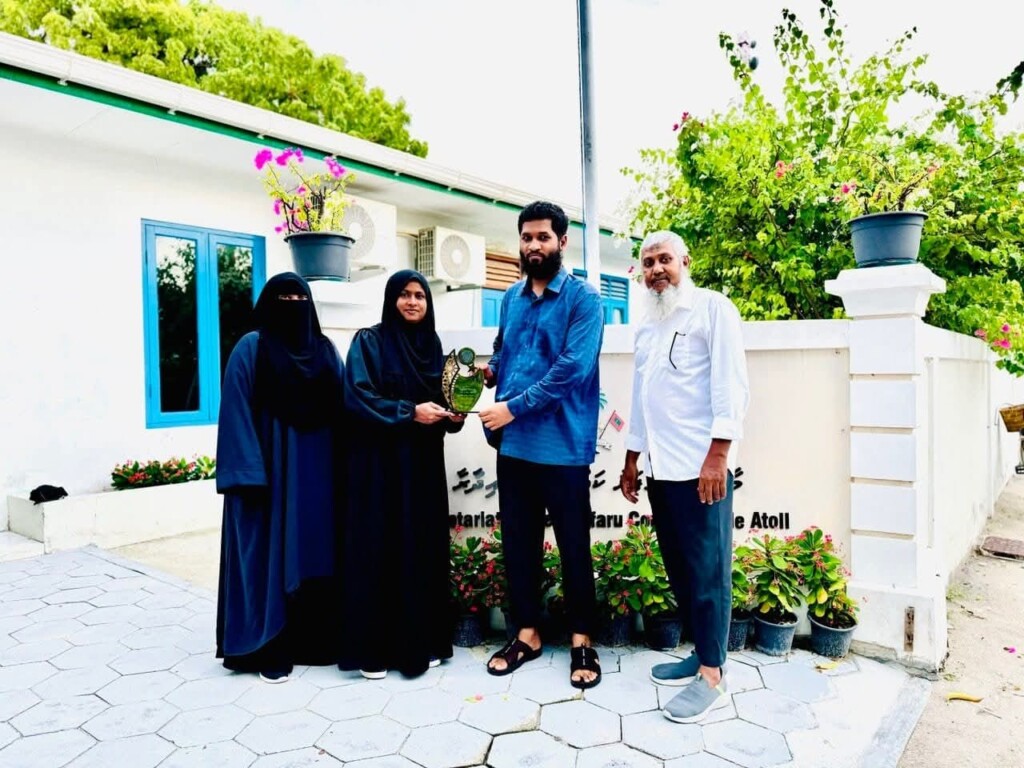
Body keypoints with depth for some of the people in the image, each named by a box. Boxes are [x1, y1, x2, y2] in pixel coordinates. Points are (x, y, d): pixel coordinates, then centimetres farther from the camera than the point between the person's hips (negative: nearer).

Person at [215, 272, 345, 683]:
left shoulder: (326, 350, 11)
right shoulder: (250, 349, -2)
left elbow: (340, 411, 10)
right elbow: (237, 415, -8)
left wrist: (343, 469, 2)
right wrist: (248, 474, -16)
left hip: (317, 473, 5)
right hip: (269, 472, -4)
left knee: (316, 554, 10)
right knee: (271, 555, 2)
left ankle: (316, 640, 23)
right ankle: (270, 649, 14)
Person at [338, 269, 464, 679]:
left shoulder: (432, 345, 12)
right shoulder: (369, 342, -3)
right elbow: (357, 397, -13)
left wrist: (451, 416, -4)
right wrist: (408, 412, -19)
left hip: (424, 463, 5)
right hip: (380, 463, -5)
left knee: (423, 546, 8)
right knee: (379, 547, -1)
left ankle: (421, 641, 21)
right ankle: (373, 648, 11)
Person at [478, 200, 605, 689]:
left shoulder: (583, 298, -7)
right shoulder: (511, 298, 13)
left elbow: (573, 367, -17)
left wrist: (514, 407, -19)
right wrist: (489, 371, 0)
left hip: (563, 445, -5)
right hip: (513, 444, 6)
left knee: (574, 546, 7)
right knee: (517, 541, 13)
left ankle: (581, 641, 23)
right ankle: (527, 634, 29)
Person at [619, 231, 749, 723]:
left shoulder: (712, 308, -3)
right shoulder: (646, 328, 19)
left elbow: (730, 385, -11)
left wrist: (717, 456, -19)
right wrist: (632, 458, 20)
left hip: (700, 466, -7)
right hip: (660, 467, 7)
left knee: (706, 569, -1)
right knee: (678, 567, 13)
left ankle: (713, 677, 10)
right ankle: (701, 651, 27)